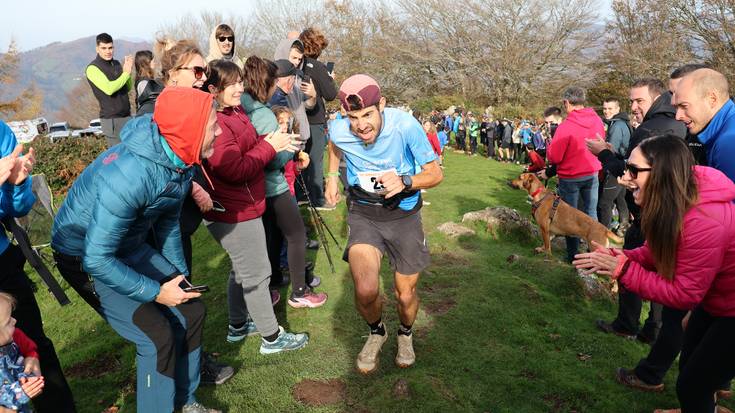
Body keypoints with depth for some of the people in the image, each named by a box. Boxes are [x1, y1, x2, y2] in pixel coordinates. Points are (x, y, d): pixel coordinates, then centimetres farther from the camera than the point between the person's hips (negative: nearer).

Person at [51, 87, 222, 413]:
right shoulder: (129, 175, -37)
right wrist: (156, 292, -22)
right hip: (86, 258, -7)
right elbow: (97, 260, -31)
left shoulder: (181, 160, -10)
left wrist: (180, 274, 7)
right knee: (158, 336, -14)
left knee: (191, 311, 3)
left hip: (131, 247, 7)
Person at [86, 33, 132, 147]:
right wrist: (126, 73, -12)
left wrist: (128, 71, -2)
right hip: (111, 119, -7)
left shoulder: (117, 64, 13)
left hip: (126, 116, 7)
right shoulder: (93, 68, -8)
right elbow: (109, 89, -22)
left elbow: (128, 88, 15)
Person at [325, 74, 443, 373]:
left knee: (406, 294, 8)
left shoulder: (404, 125, -25)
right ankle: (376, 332, 16)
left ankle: (405, 334, 45)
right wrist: (332, 175, 7)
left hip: (404, 214, 0)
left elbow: (435, 173, -15)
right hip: (363, 213, 1)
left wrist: (405, 182, -33)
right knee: (365, 291, -21)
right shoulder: (339, 131, -17)